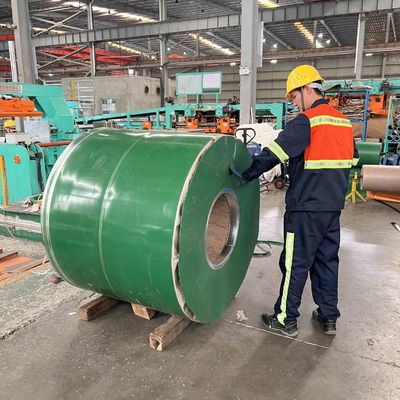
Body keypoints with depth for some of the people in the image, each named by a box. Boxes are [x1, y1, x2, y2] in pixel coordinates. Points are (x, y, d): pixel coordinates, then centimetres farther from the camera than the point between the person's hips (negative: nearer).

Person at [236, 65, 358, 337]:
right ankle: (329, 317, 27)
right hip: (334, 205, 8)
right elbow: (352, 160, 18)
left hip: (306, 208, -8)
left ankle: (286, 320, 14)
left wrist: (244, 177, -12)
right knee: (327, 260, 16)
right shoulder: (344, 122, 11)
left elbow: (273, 155, -19)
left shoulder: (306, 122, -14)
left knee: (296, 264, 2)